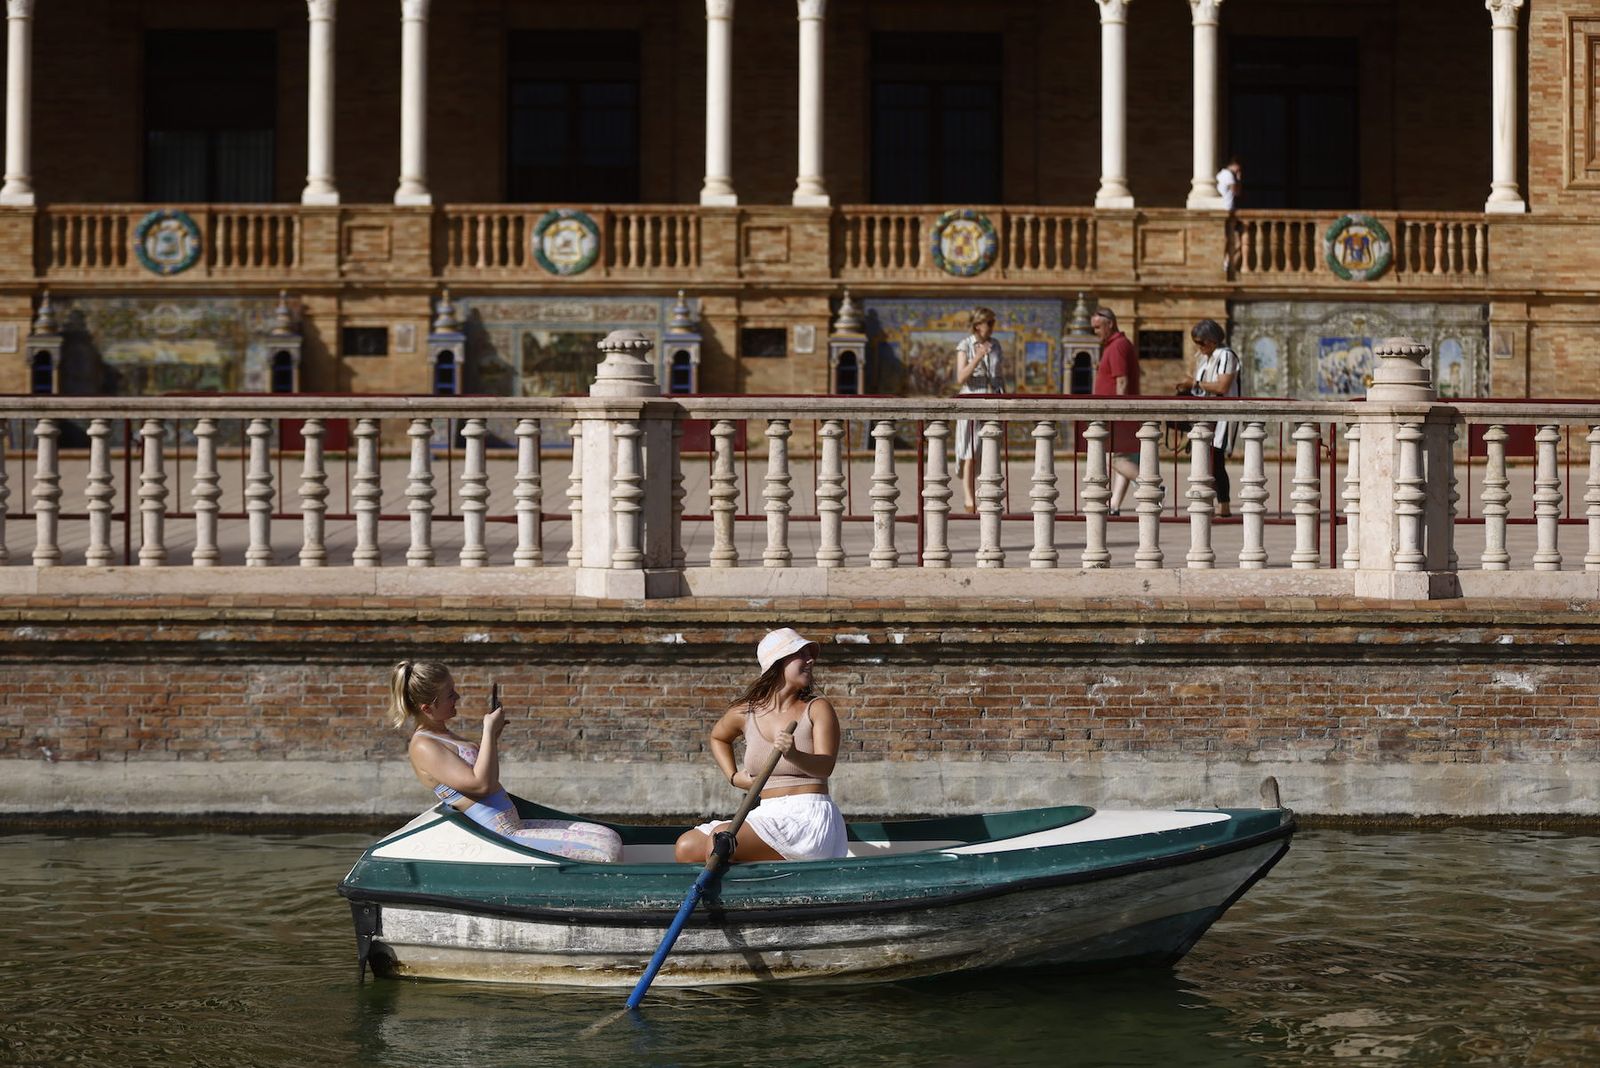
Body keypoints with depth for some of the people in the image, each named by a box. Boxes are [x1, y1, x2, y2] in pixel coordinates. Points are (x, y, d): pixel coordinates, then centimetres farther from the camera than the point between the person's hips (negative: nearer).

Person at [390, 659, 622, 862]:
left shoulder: (442, 734, 16)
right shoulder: (423, 747, -15)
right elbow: (481, 784, -22)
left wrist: (493, 734, 13)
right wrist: (489, 730, -13)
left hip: (514, 825, 11)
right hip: (502, 837, -11)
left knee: (607, 836, 0)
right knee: (607, 848, -19)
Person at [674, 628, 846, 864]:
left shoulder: (817, 709, 1)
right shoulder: (746, 712, 11)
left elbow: (825, 767, -14)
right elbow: (718, 737, 36)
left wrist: (793, 755, -36)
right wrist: (733, 777, 18)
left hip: (809, 816, -5)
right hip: (765, 815, 5)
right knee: (687, 848, -9)